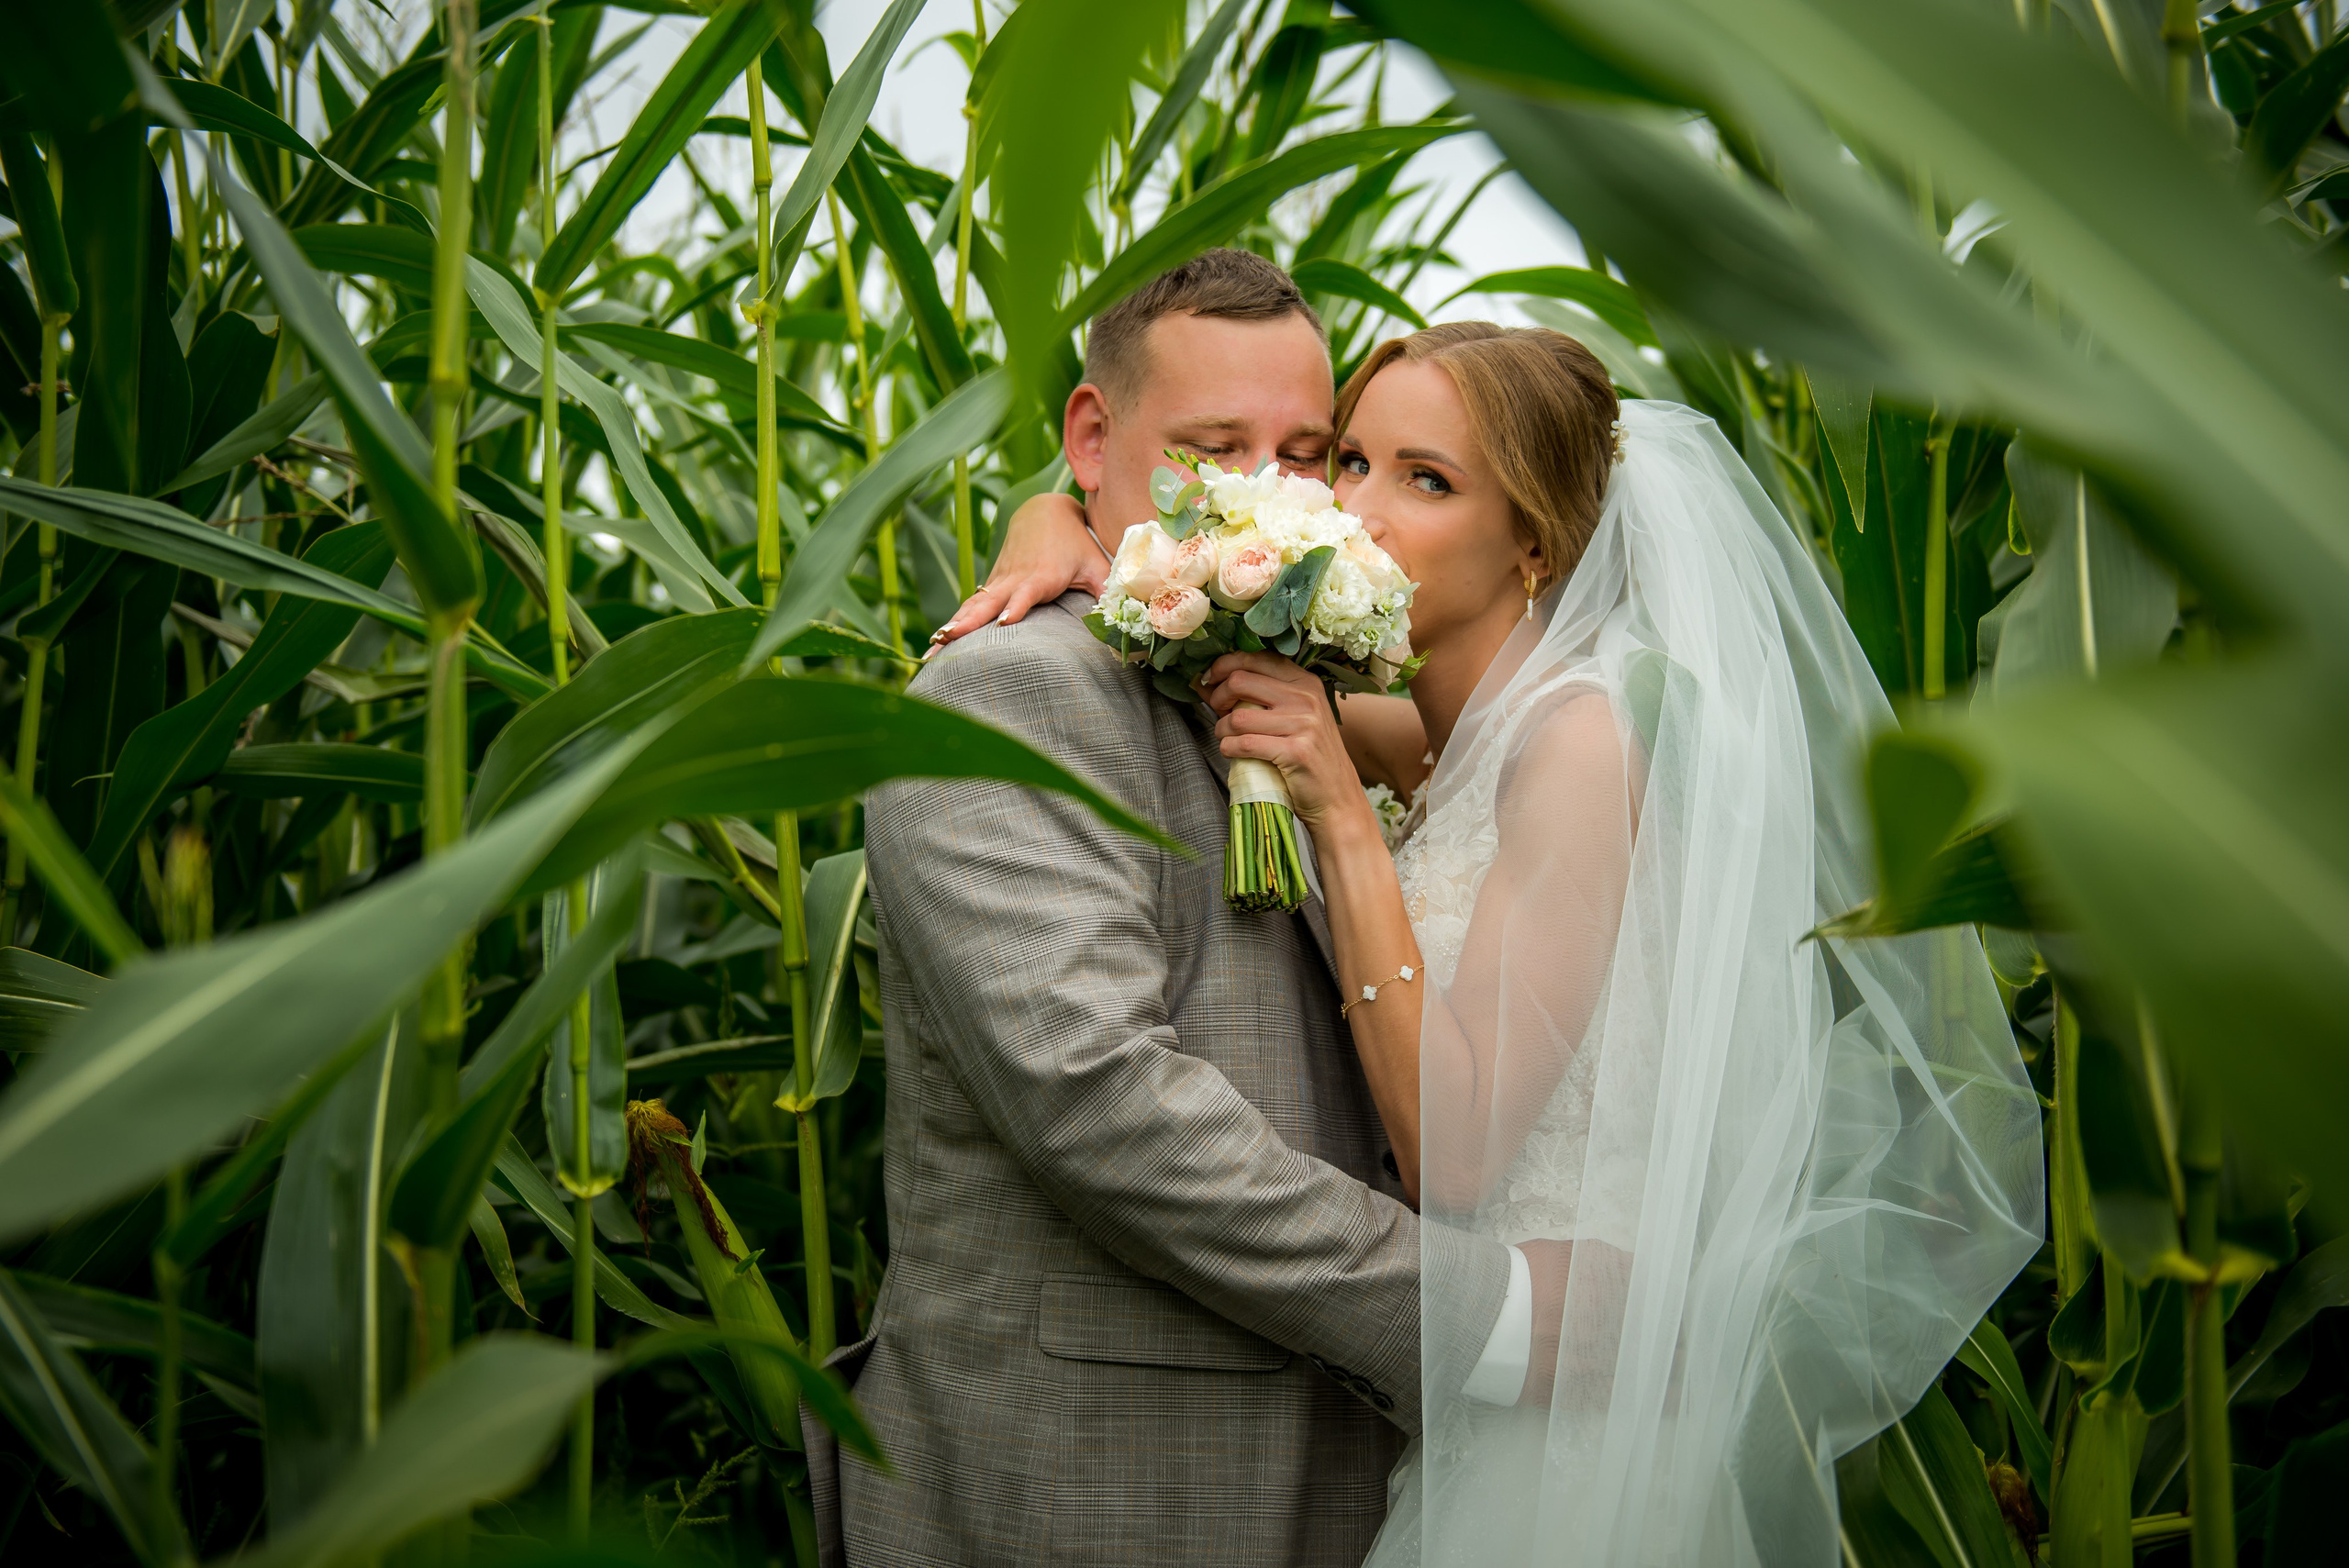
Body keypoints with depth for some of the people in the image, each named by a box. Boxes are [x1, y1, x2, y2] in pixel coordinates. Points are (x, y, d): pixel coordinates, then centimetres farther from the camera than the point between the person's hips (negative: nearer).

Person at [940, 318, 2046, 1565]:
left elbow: (1454, 1151, -24)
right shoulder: (1452, 738, 4)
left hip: (1582, 1412, -8)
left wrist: (1340, 818, -25)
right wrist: (1059, 524, -4)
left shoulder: (1583, 734, -21)